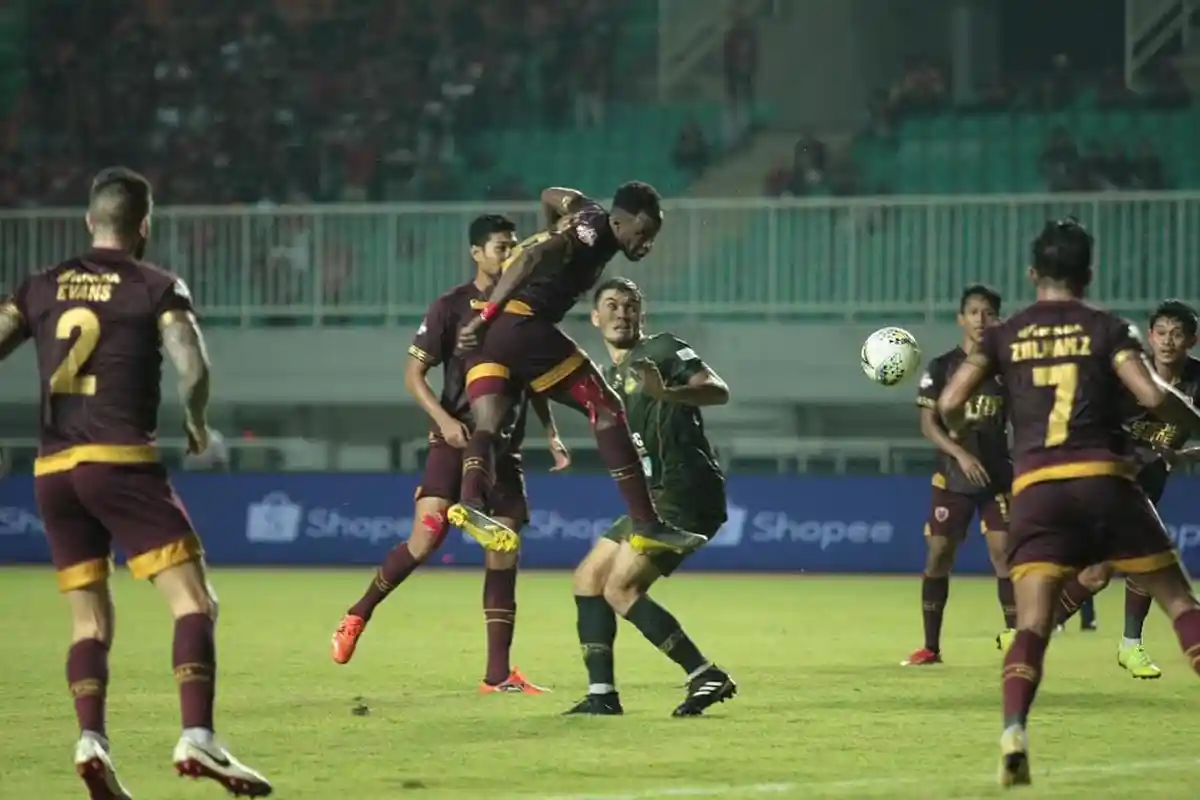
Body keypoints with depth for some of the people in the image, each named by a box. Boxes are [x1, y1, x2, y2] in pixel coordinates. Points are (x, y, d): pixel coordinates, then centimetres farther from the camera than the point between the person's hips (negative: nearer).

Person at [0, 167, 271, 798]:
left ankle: (91, 740, -8)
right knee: (193, 601, -5)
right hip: (122, 462, -5)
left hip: (52, 469, 5)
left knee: (89, 620, 12)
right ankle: (197, 737, -21)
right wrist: (197, 422, 7)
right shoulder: (157, 287, 2)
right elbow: (193, 367, -10)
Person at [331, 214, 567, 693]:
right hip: (455, 441, -5)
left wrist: (551, 435, 13)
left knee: (503, 553, 0)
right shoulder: (451, 307, -4)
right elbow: (414, 373, -5)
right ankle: (359, 614, 4)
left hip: (505, 447, 5)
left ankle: (498, 674, 3)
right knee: (427, 537, -19)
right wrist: (444, 419, -19)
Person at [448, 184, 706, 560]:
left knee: (488, 425, -5)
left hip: (488, 332, 9)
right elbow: (531, 258, -22)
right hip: (518, 322, -9)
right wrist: (487, 316, -25)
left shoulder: (590, 216, 19)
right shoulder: (594, 232, -9)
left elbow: (551, 196, 40)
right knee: (606, 408, -2)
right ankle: (645, 523, -4)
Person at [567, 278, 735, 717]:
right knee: (588, 578, 9)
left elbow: (718, 391, -21)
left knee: (620, 589, -16)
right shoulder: (609, 377, 20)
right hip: (657, 498, 9)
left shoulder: (661, 350, -6)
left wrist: (667, 393, -39)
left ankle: (707, 676, -16)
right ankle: (602, 693, 6)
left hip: (686, 494, -9)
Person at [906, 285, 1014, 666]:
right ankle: (930, 647, 10)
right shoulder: (941, 368, 0)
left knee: (1004, 553, -9)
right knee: (938, 555, 1)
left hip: (998, 476, 0)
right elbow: (928, 423, -5)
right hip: (952, 477, 0)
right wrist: (961, 454, -20)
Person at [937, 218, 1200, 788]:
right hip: (1105, 479, -1)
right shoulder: (1107, 329, 6)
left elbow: (950, 404, 5)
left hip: (1036, 487, 1)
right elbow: (1152, 395, -8)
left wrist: (964, 434, 27)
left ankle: (1014, 732, -28)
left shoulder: (1005, 336, 11)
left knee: (1032, 625, -4)